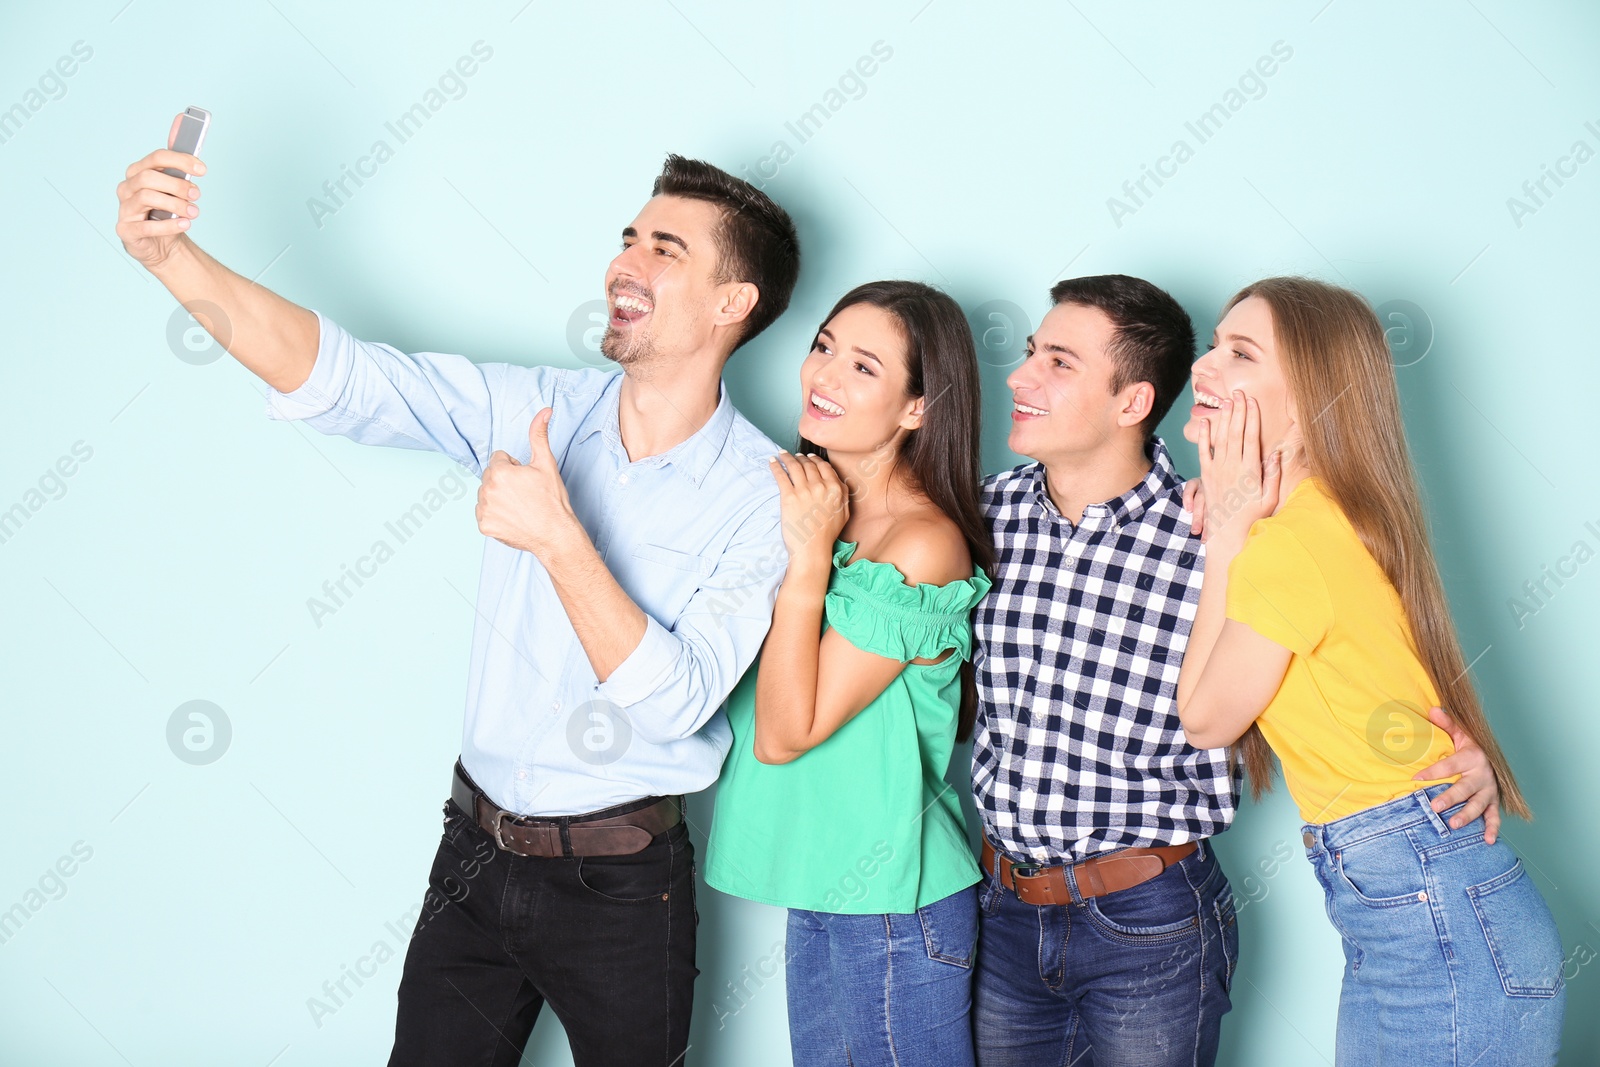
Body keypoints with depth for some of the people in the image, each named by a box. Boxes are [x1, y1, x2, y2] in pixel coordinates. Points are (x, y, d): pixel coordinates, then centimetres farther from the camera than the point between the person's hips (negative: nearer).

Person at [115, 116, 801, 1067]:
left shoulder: (762, 496, -14)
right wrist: (172, 253, -25)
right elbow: (343, 376, -12)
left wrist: (560, 539, -31)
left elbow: (675, 701, -21)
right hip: (475, 853, 3)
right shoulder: (543, 408, -4)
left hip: (619, 885, -3)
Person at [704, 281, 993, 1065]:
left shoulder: (921, 543, -20)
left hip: (889, 910, -8)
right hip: (821, 886, 8)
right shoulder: (816, 503, 3)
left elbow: (784, 734, -20)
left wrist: (808, 556, -21)